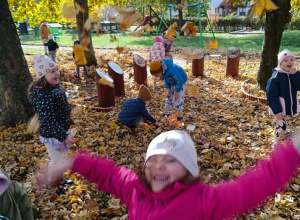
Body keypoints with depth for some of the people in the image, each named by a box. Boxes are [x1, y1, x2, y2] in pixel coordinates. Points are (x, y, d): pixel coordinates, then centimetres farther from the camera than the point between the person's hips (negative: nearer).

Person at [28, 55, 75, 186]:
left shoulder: (54, 87, -1)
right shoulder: (43, 95, -30)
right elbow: (48, 120, -30)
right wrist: (63, 136, -29)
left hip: (61, 129, 9)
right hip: (52, 134, -9)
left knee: (61, 158, 26)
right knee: (56, 161, 11)